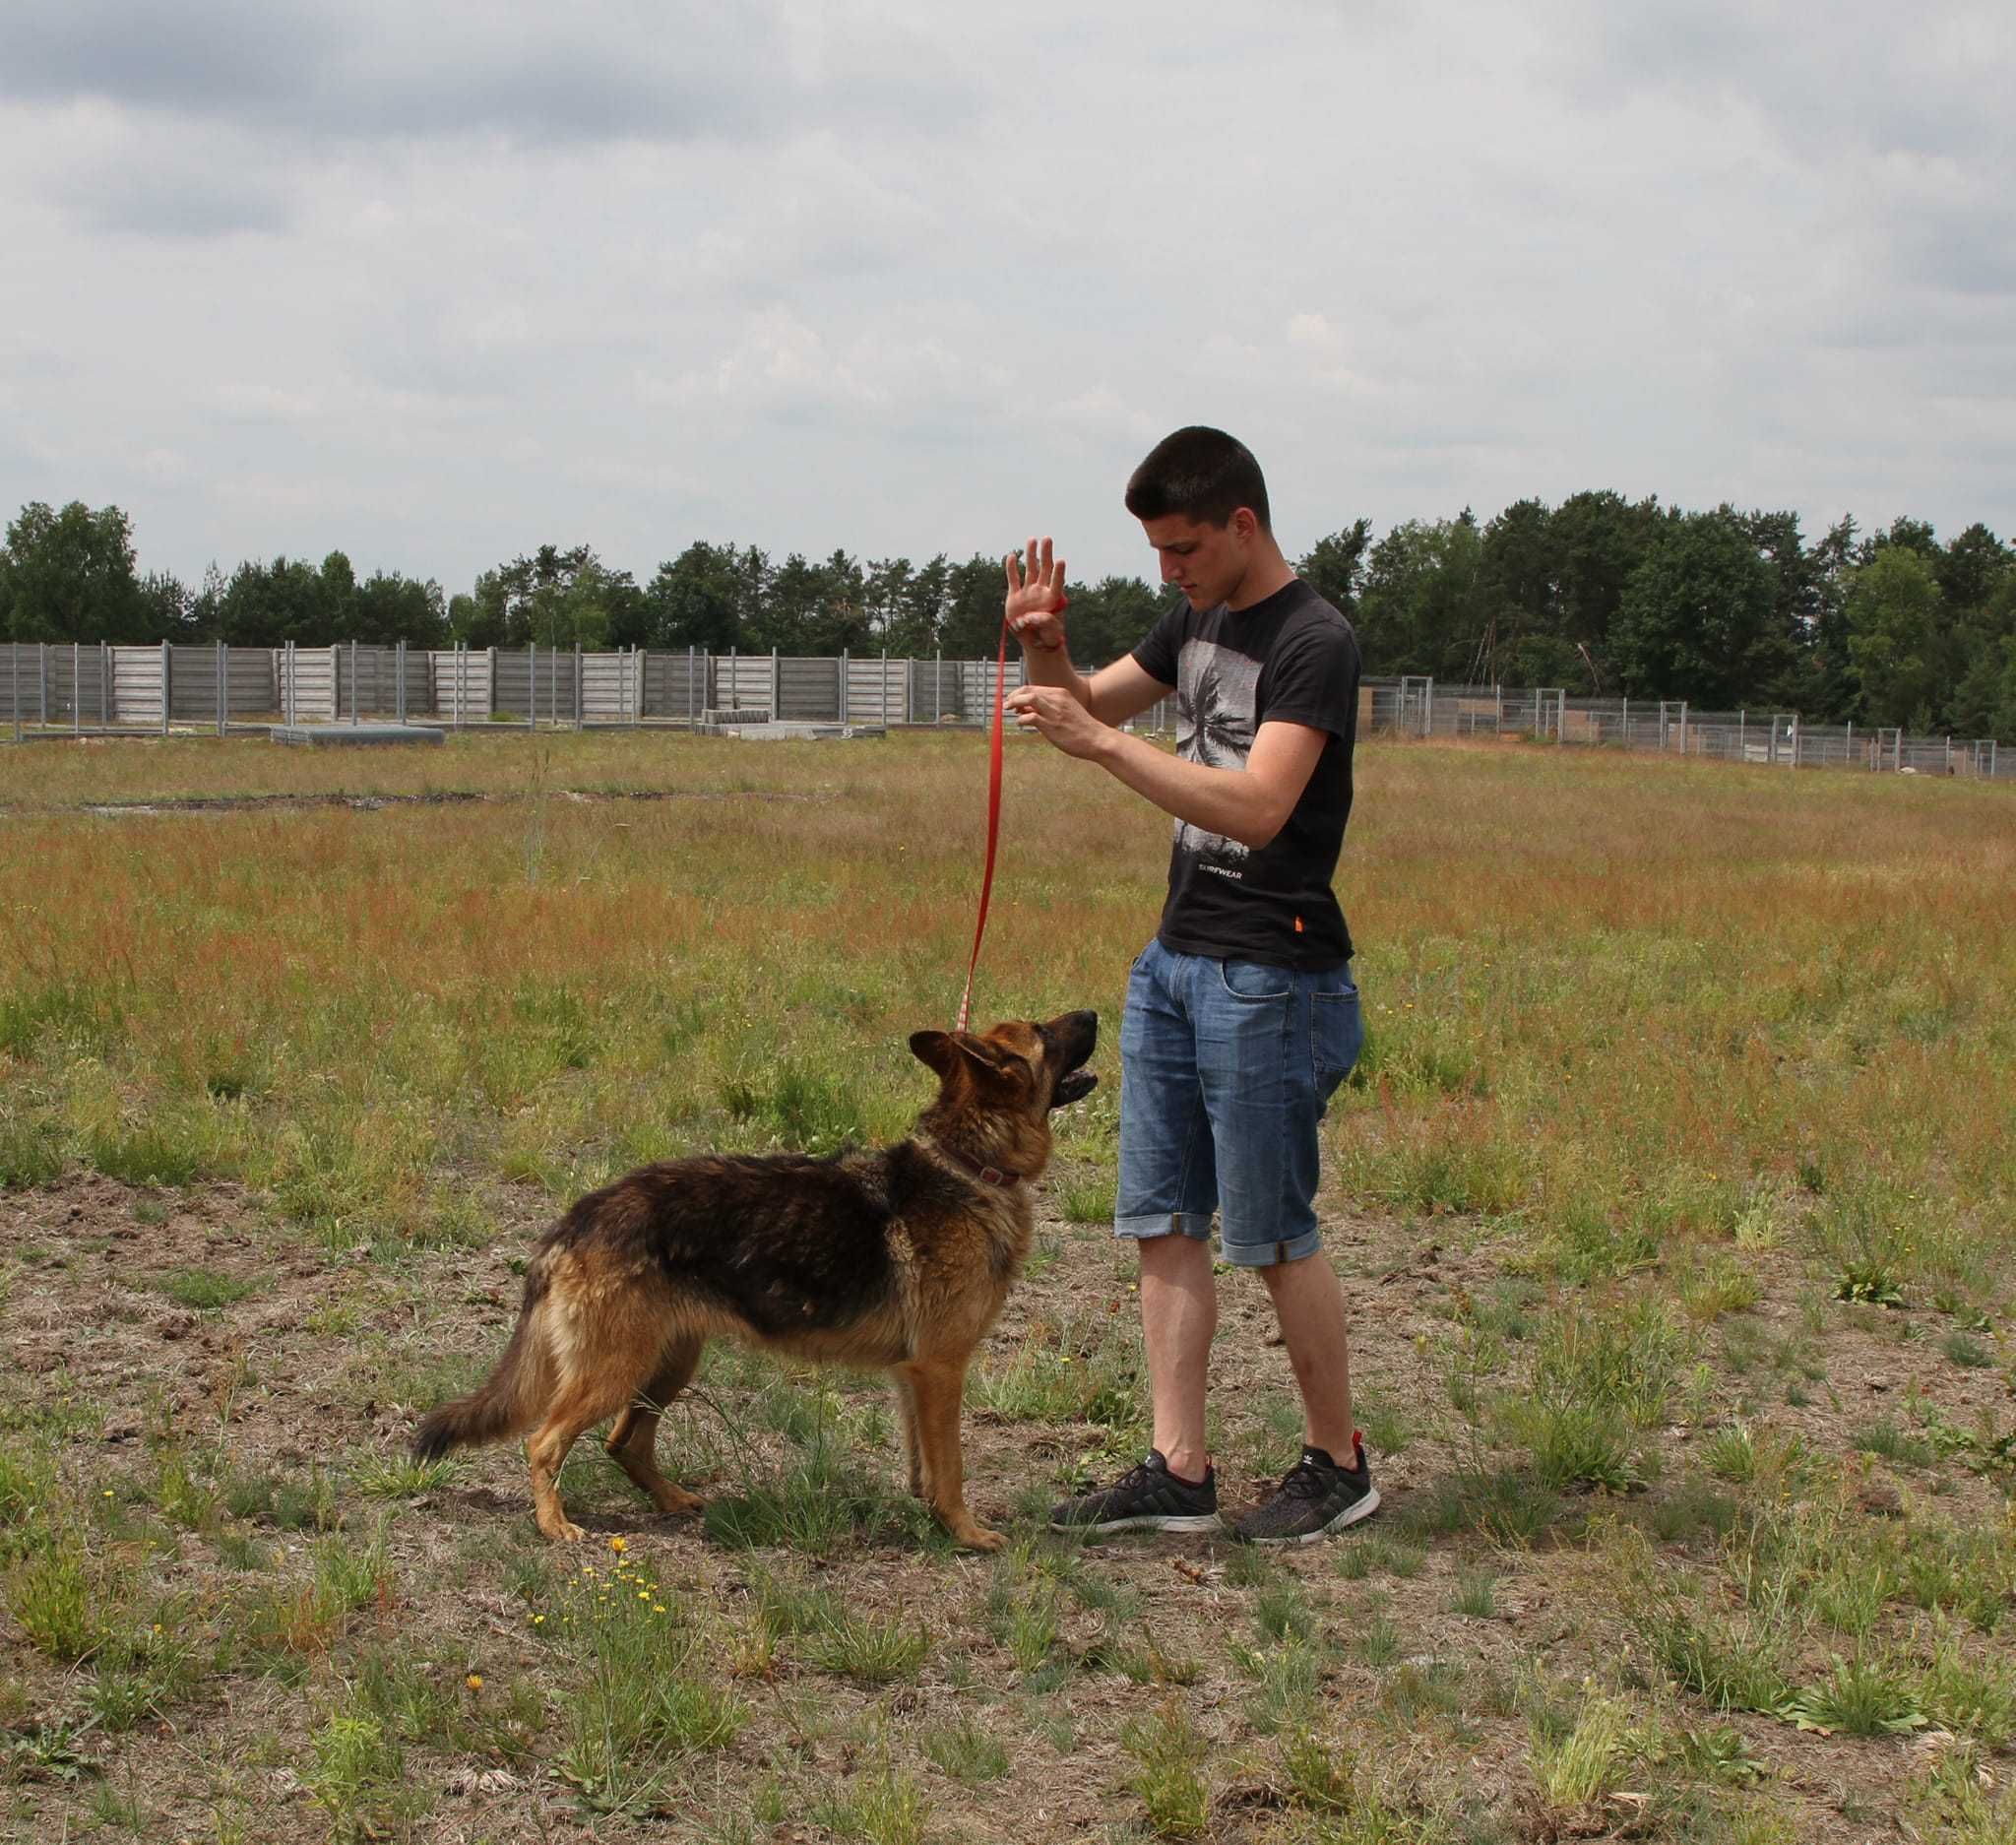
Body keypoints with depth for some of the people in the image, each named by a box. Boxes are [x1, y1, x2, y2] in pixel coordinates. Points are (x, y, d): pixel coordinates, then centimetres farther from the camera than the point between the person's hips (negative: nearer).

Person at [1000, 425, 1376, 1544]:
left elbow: (1256, 809, -27)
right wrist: (1044, 647, 1)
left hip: (1269, 976, -8)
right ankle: (1179, 1473, 10)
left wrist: (1099, 741, -29)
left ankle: (1338, 1466, 15)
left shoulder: (1314, 644, -15)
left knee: (1274, 1236, 0)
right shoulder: (1197, 622, 11)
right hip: (1172, 958, 8)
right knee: (1163, 1222, 6)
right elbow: (1090, 701, 24)